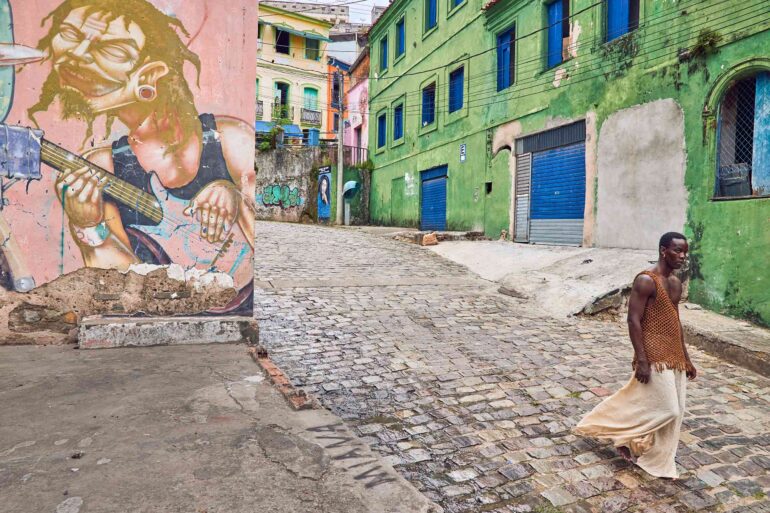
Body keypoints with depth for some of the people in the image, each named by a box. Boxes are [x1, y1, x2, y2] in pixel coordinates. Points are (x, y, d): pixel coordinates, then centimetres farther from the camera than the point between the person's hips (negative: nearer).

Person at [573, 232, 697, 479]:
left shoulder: (676, 284, 11)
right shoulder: (646, 281, -16)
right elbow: (633, 321, -19)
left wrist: (686, 358, 19)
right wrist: (641, 360, -22)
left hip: (674, 357, 9)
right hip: (655, 357, -9)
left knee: (675, 410, 11)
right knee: (666, 410, -6)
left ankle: (657, 458, 27)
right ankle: (625, 435, 17)